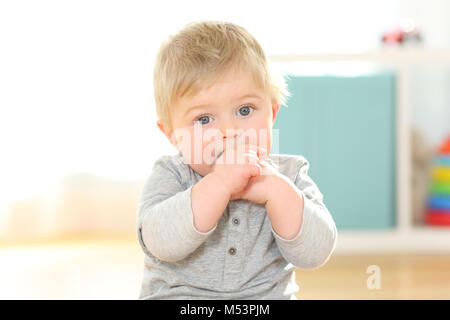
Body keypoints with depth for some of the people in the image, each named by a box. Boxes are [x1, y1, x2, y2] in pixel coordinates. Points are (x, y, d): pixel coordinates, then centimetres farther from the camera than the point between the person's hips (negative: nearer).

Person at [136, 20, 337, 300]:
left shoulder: (288, 176, 0)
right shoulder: (170, 176, -3)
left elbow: (315, 253, -10)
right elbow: (161, 243, -21)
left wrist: (275, 190, -21)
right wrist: (219, 184, -28)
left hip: (268, 296, 2)